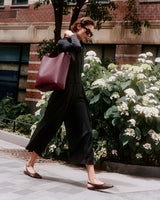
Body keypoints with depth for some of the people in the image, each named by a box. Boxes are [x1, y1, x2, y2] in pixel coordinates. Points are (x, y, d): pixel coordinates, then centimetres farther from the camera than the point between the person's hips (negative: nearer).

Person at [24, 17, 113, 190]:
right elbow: (75, 47, -26)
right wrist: (71, 36, -9)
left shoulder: (81, 47, 17)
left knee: (85, 132, -4)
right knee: (48, 127, 5)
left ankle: (92, 178, -7)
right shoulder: (63, 42, -6)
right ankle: (30, 165, 24)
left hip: (77, 93, 7)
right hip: (63, 93, -6)